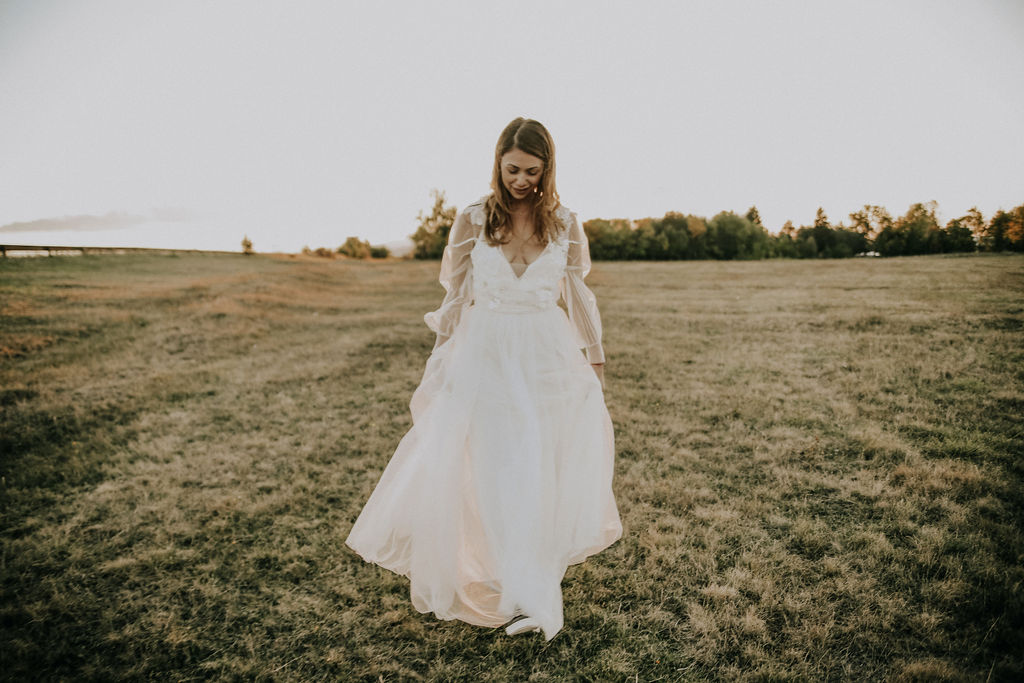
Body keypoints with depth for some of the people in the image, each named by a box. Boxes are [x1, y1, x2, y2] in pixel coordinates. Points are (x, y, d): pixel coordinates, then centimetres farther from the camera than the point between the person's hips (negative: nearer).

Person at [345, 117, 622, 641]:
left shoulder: (565, 224, 1)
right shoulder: (472, 220, -2)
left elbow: (579, 295, 10)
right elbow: (455, 297, 4)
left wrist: (595, 358, 13)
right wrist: (438, 366, 4)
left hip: (548, 361, 1)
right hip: (484, 358, 0)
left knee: (541, 472, 6)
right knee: (482, 472, 4)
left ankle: (532, 592, 25)